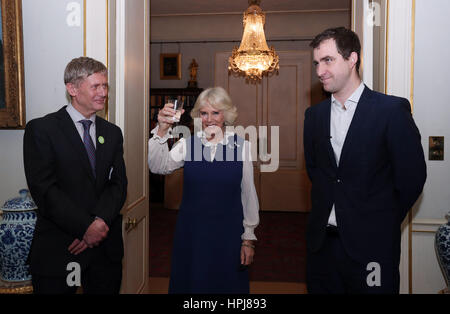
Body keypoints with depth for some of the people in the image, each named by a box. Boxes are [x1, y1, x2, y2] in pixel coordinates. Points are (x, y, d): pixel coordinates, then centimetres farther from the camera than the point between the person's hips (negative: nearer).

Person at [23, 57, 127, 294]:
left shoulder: (112, 133, 10)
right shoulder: (41, 129, -5)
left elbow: (119, 184, 3)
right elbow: (43, 188, -13)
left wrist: (100, 222, -14)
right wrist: (85, 228, -17)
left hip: (105, 246, 4)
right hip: (57, 248, -4)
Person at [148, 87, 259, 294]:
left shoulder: (241, 146, -7)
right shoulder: (187, 144, -3)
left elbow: (248, 195, -2)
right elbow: (158, 167, -17)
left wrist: (249, 238, 1)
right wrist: (161, 131, -30)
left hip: (228, 234, -1)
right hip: (191, 232, 1)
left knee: (226, 284, 15)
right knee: (191, 284, 15)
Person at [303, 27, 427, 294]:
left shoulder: (392, 110, -9)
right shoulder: (314, 114, 7)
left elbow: (412, 176, -7)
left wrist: (384, 223, 1)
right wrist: (328, 210, 8)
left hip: (371, 243, -4)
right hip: (323, 239, 5)